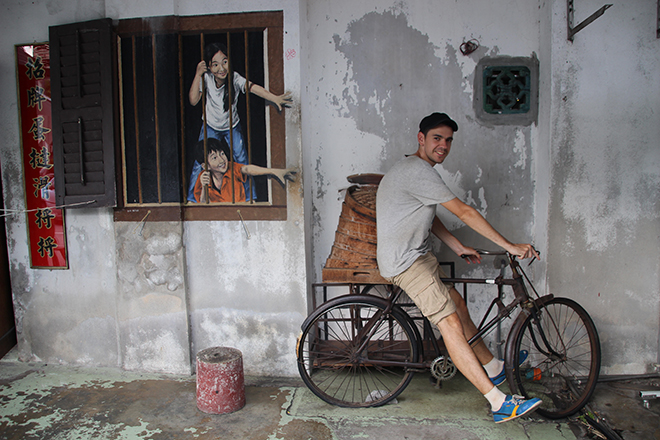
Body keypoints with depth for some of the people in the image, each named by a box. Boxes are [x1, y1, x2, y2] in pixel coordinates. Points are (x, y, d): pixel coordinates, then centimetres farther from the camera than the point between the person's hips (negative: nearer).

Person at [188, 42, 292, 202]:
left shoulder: (235, 78, -25)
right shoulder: (206, 77, -20)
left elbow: (252, 87, -41)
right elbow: (193, 100, -24)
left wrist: (274, 98, -56)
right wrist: (197, 75, -32)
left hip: (233, 127, 0)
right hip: (210, 126, 1)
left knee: (242, 162, -1)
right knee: (200, 163, -1)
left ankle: (250, 198, 15)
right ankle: (192, 198, 15)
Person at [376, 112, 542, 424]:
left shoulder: (412, 170, 16)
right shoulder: (419, 170, -19)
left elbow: (430, 219, 22)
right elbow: (464, 213, -20)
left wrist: (460, 249, 16)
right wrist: (510, 246, -16)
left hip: (418, 257, 11)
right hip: (405, 261, -11)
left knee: (458, 305, 14)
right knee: (450, 322, -15)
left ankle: (494, 368, 31)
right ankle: (499, 403, -15)